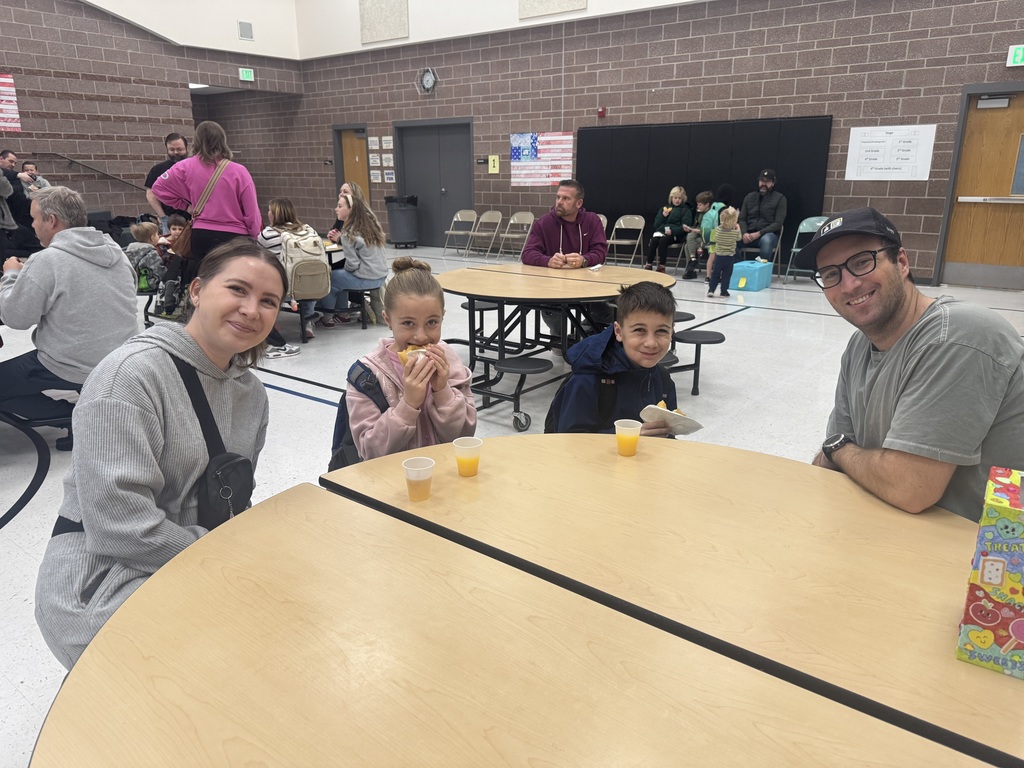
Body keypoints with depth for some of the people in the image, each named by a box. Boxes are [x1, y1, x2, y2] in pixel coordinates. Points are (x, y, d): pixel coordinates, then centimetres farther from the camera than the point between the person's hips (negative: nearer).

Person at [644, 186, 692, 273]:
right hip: (661, 231, 4)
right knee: (653, 240, -29)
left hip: (675, 234, -3)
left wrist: (672, 231, -18)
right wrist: (663, 216, -2)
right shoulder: (664, 208, 21)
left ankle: (661, 266, -30)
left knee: (663, 240, -34)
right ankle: (649, 264, -26)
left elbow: (685, 227, -4)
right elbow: (656, 225, 16)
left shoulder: (686, 210, 9)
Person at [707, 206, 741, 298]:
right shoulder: (735, 232, -12)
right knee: (726, 275, 7)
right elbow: (738, 239, 6)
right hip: (729, 257, -1)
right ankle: (724, 292, 8)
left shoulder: (717, 229, -10)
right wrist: (738, 229, 21)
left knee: (715, 274, 12)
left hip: (719, 255, 1)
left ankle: (711, 290, 9)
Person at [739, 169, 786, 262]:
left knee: (766, 240, -40)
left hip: (768, 234, -3)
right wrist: (744, 233, -12)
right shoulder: (750, 197, 16)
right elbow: (742, 219, 11)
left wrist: (759, 233, -18)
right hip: (749, 233, 3)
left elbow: (778, 223, -5)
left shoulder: (780, 198, 4)